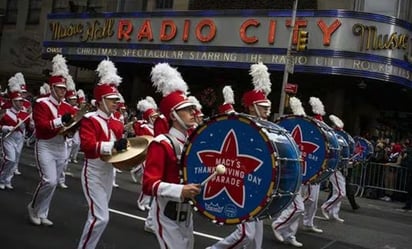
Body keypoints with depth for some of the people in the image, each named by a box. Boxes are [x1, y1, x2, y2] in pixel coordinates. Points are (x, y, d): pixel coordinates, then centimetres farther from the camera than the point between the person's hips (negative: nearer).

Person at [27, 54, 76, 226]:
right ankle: (33, 207, 9)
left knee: (53, 183, 9)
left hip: (62, 147, 6)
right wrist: (61, 120, -31)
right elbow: (41, 125, -21)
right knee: (49, 180, -15)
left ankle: (42, 214, 22)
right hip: (45, 147, -6)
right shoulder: (41, 104, -9)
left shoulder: (67, 107, 8)